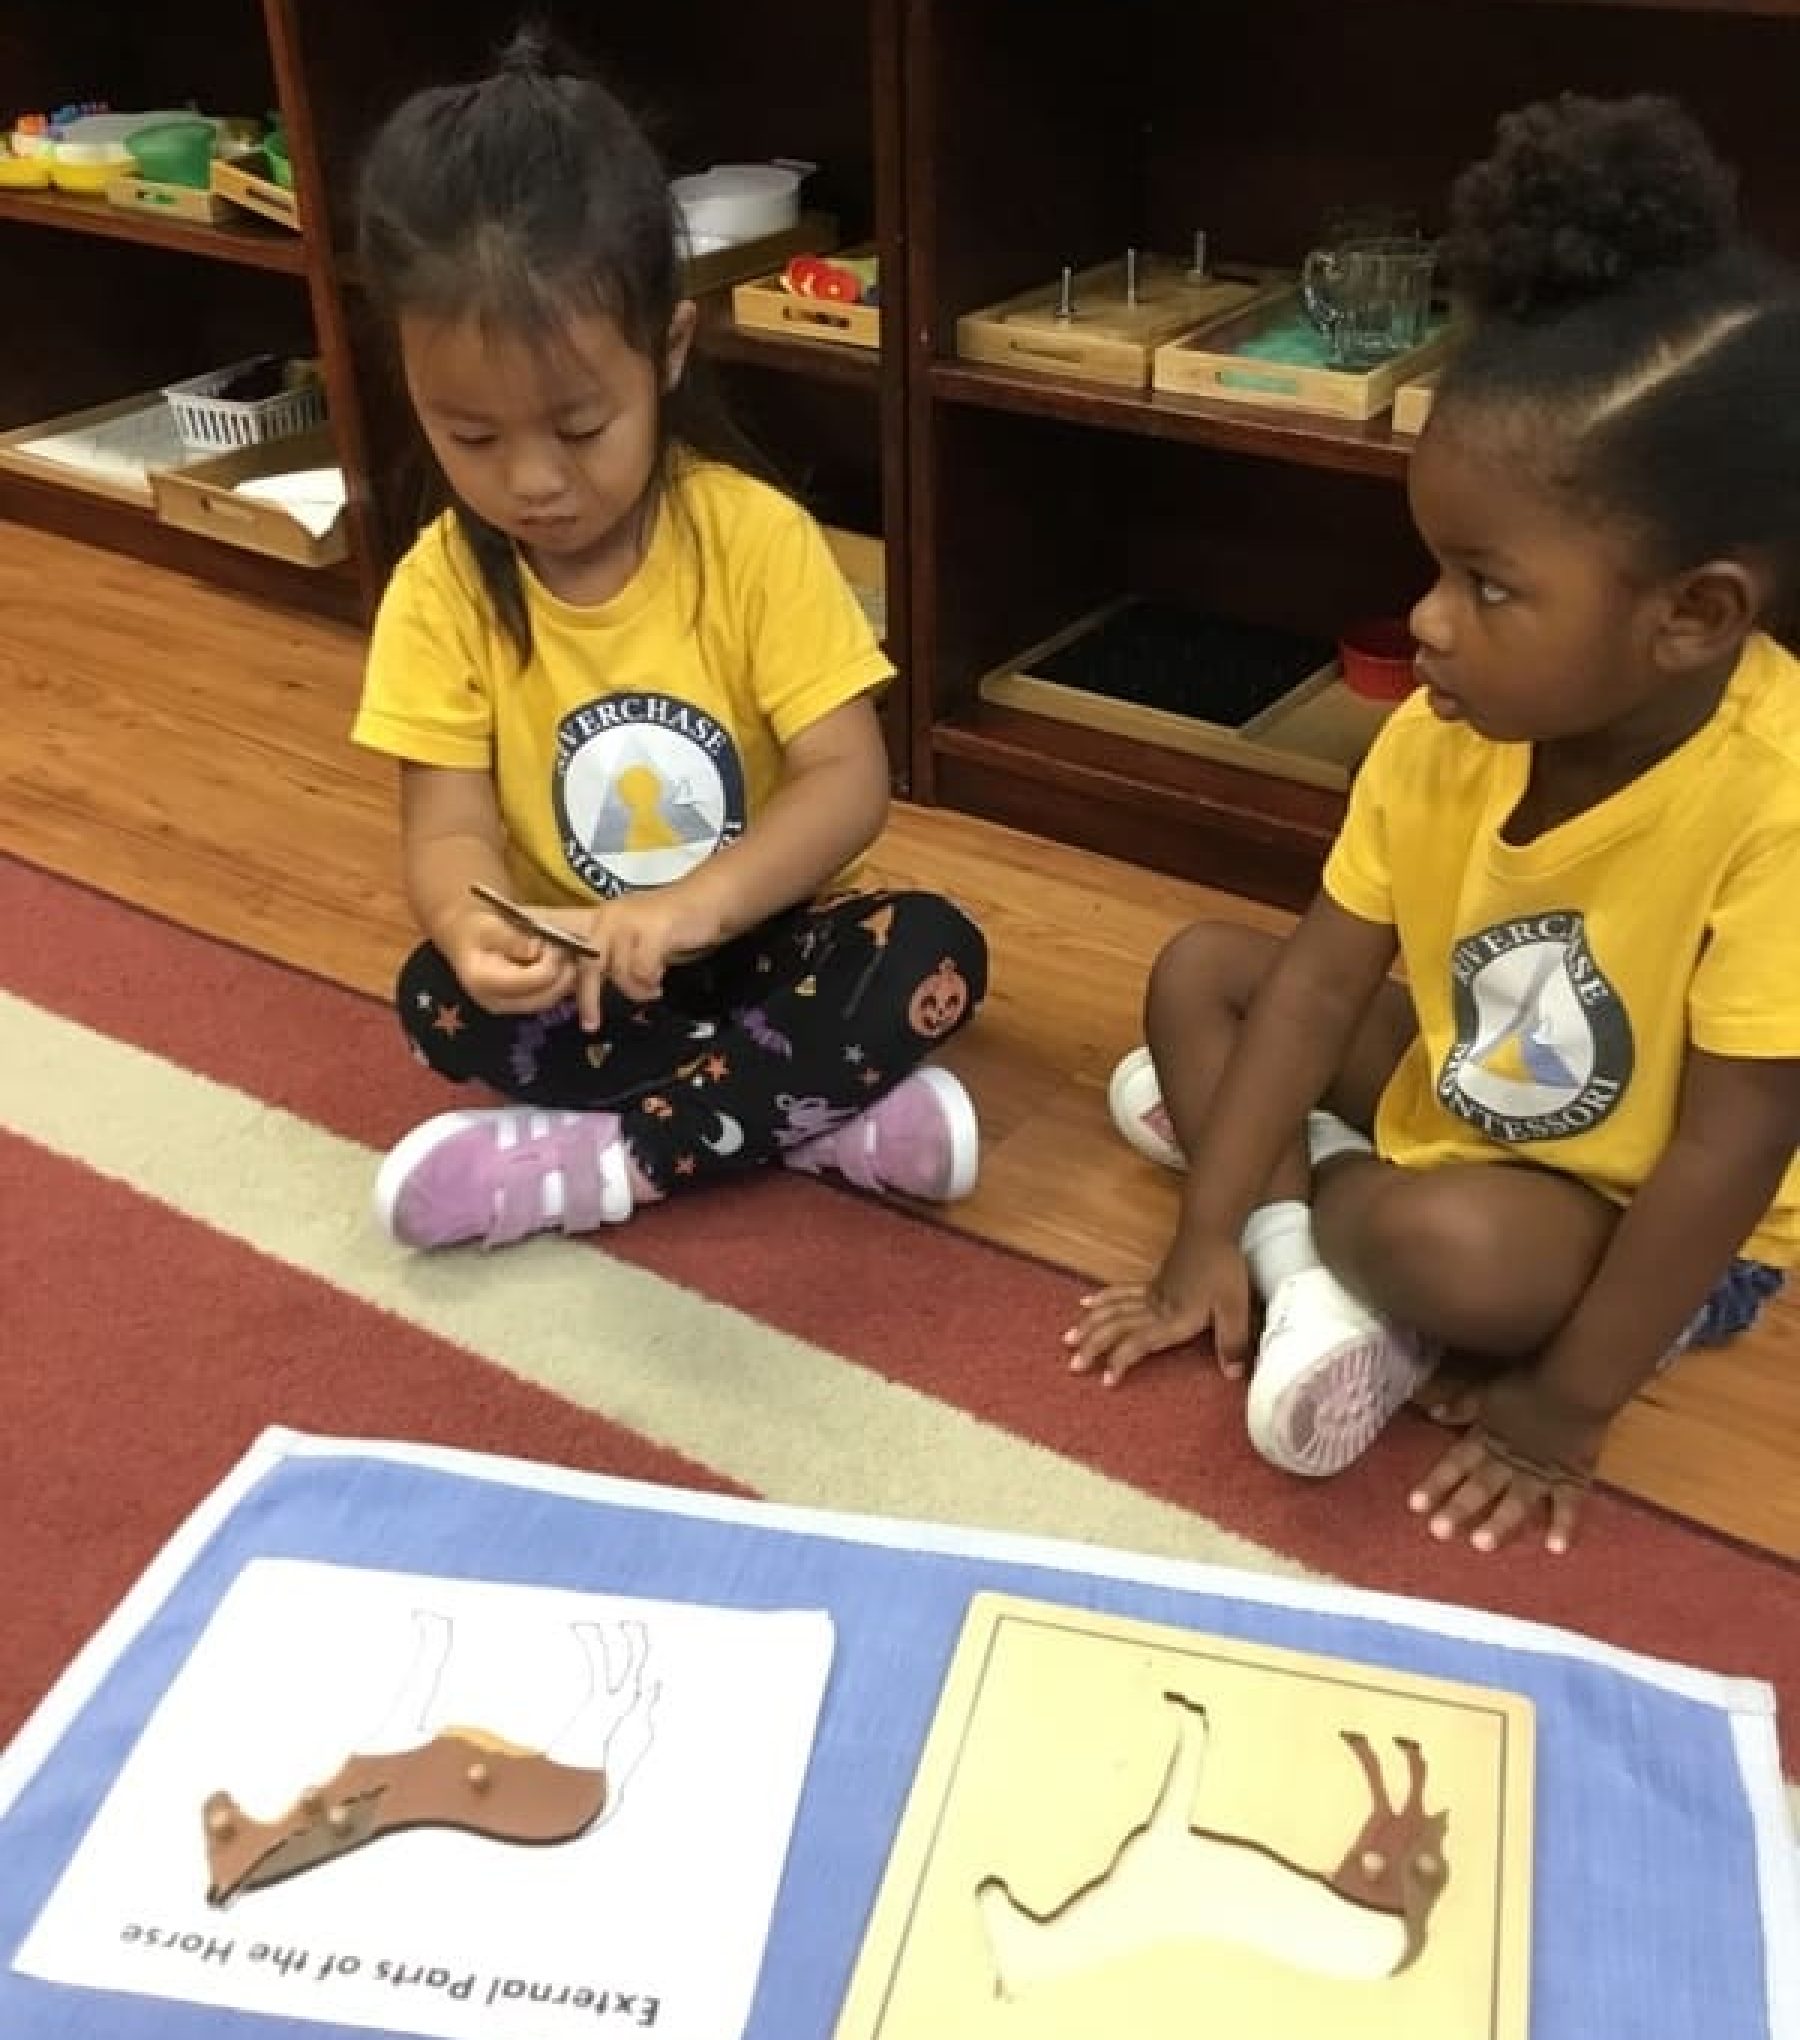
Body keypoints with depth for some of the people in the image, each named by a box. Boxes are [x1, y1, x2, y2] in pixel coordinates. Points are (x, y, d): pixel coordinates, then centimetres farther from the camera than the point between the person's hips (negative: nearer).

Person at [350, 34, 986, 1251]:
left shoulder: (756, 537, -17)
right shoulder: (442, 588, -11)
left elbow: (850, 778, -21)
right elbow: (448, 825, -15)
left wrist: (696, 903, -39)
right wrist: (474, 929, -40)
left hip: (758, 941, -1)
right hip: (580, 970, 2)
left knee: (936, 953, -27)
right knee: (439, 1000, -26)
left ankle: (598, 1162, -22)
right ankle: (822, 1109, -20)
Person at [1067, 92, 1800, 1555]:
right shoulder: (1442, 735, -16)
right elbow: (1324, 978, -11)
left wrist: (1566, 1406, -24)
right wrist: (1211, 1239, -12)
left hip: (1652, 1228, -6)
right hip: (1460, 1092, 6)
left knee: (1454, 1246, -36)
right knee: (1198, 971, 0)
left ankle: (1313, 1191, -5)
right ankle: (1306, 1257, -14)